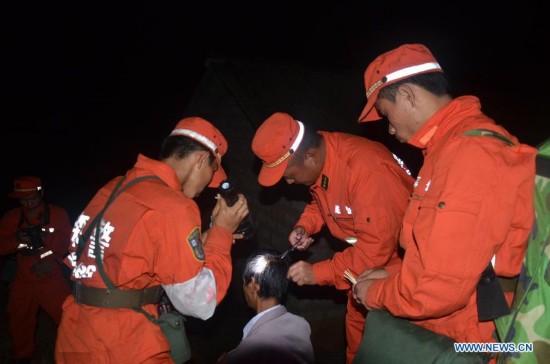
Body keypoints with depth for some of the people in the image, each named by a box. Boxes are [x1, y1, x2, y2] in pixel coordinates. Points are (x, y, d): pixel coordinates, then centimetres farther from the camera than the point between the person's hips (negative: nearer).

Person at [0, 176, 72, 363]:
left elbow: (66, 243, -11)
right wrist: (16, 239, -23)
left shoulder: (58, 214, -5)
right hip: (23, 282, 3)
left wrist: (43, 236, -26)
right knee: (19, 324, 17)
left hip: (52, 280, -3)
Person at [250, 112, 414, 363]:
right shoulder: (316, 159, -8)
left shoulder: (365, 168, -35)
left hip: (396, 256, -7)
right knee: (356, 323, 16)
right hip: (362, 252, 7)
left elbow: (377, 247, -34)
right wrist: (305, 226, -7)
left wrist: (318, 272, -28)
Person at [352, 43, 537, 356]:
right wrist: (394, 276, 7)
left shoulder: (470, 154, -25)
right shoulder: (454, 145, 8)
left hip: (464, 344, -8)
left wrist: (376, 293, -11)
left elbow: (441, 286, -27)